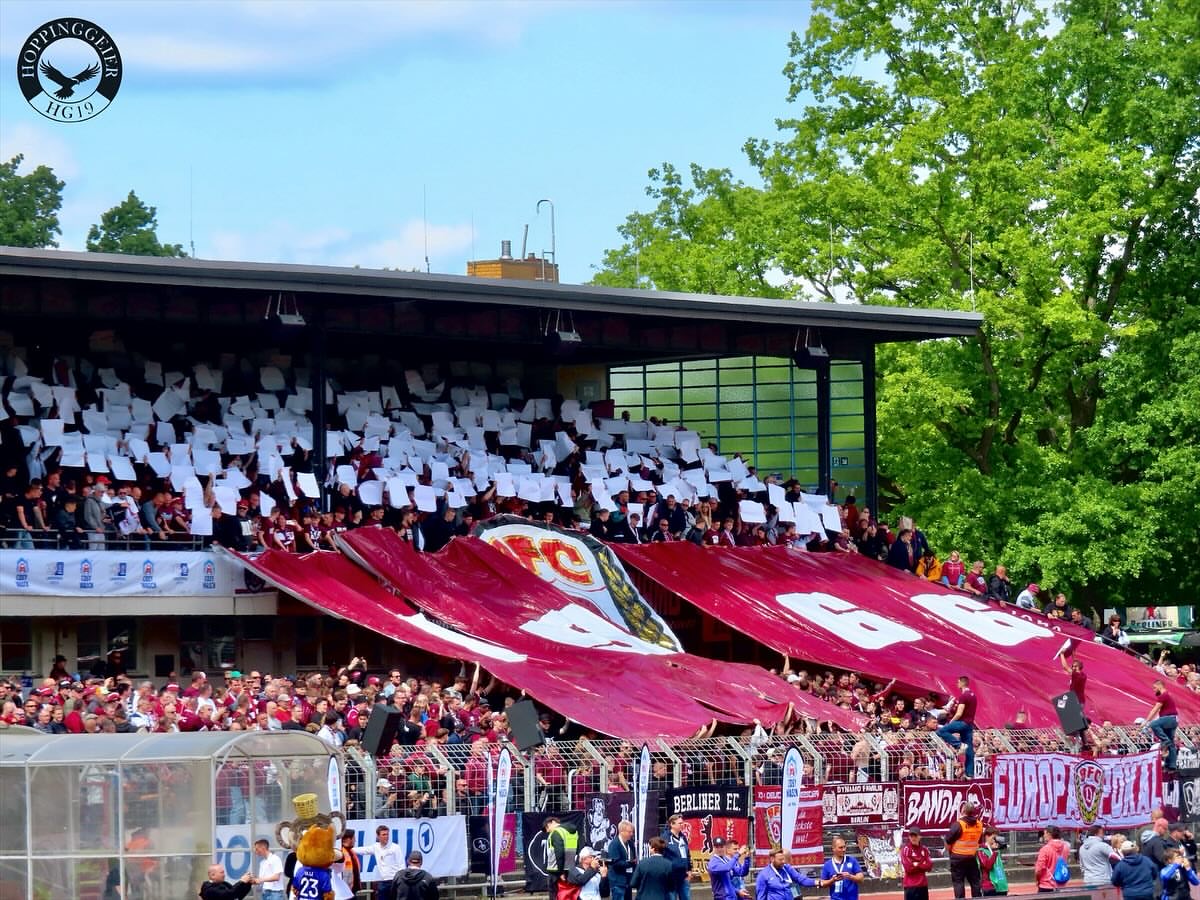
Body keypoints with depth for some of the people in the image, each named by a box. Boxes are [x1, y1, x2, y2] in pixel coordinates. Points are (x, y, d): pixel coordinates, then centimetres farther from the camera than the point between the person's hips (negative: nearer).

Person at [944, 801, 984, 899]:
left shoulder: (958, 825, -18)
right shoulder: (979, 825, 0)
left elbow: (948, 840, -12)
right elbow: (980, 841, 12)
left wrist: (949, 849, 8)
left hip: (958, 857, -5)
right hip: (972, 857, 5)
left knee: (958, 882, 1)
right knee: (975, 881, 12)